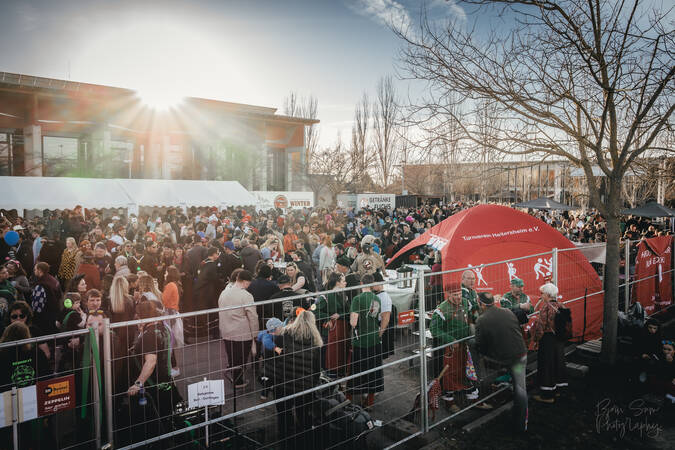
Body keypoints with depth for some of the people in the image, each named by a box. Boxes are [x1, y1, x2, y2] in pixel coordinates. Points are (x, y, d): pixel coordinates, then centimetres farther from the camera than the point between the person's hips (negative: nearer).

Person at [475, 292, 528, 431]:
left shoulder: (481, 320, -13)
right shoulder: (507, 312, 1)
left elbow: (480, 346, -9)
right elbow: (519, 329, 13)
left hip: (498, 360, -4)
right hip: (519, 356, 4)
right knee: (520, 388, 10)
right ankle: (521, 424, 16)